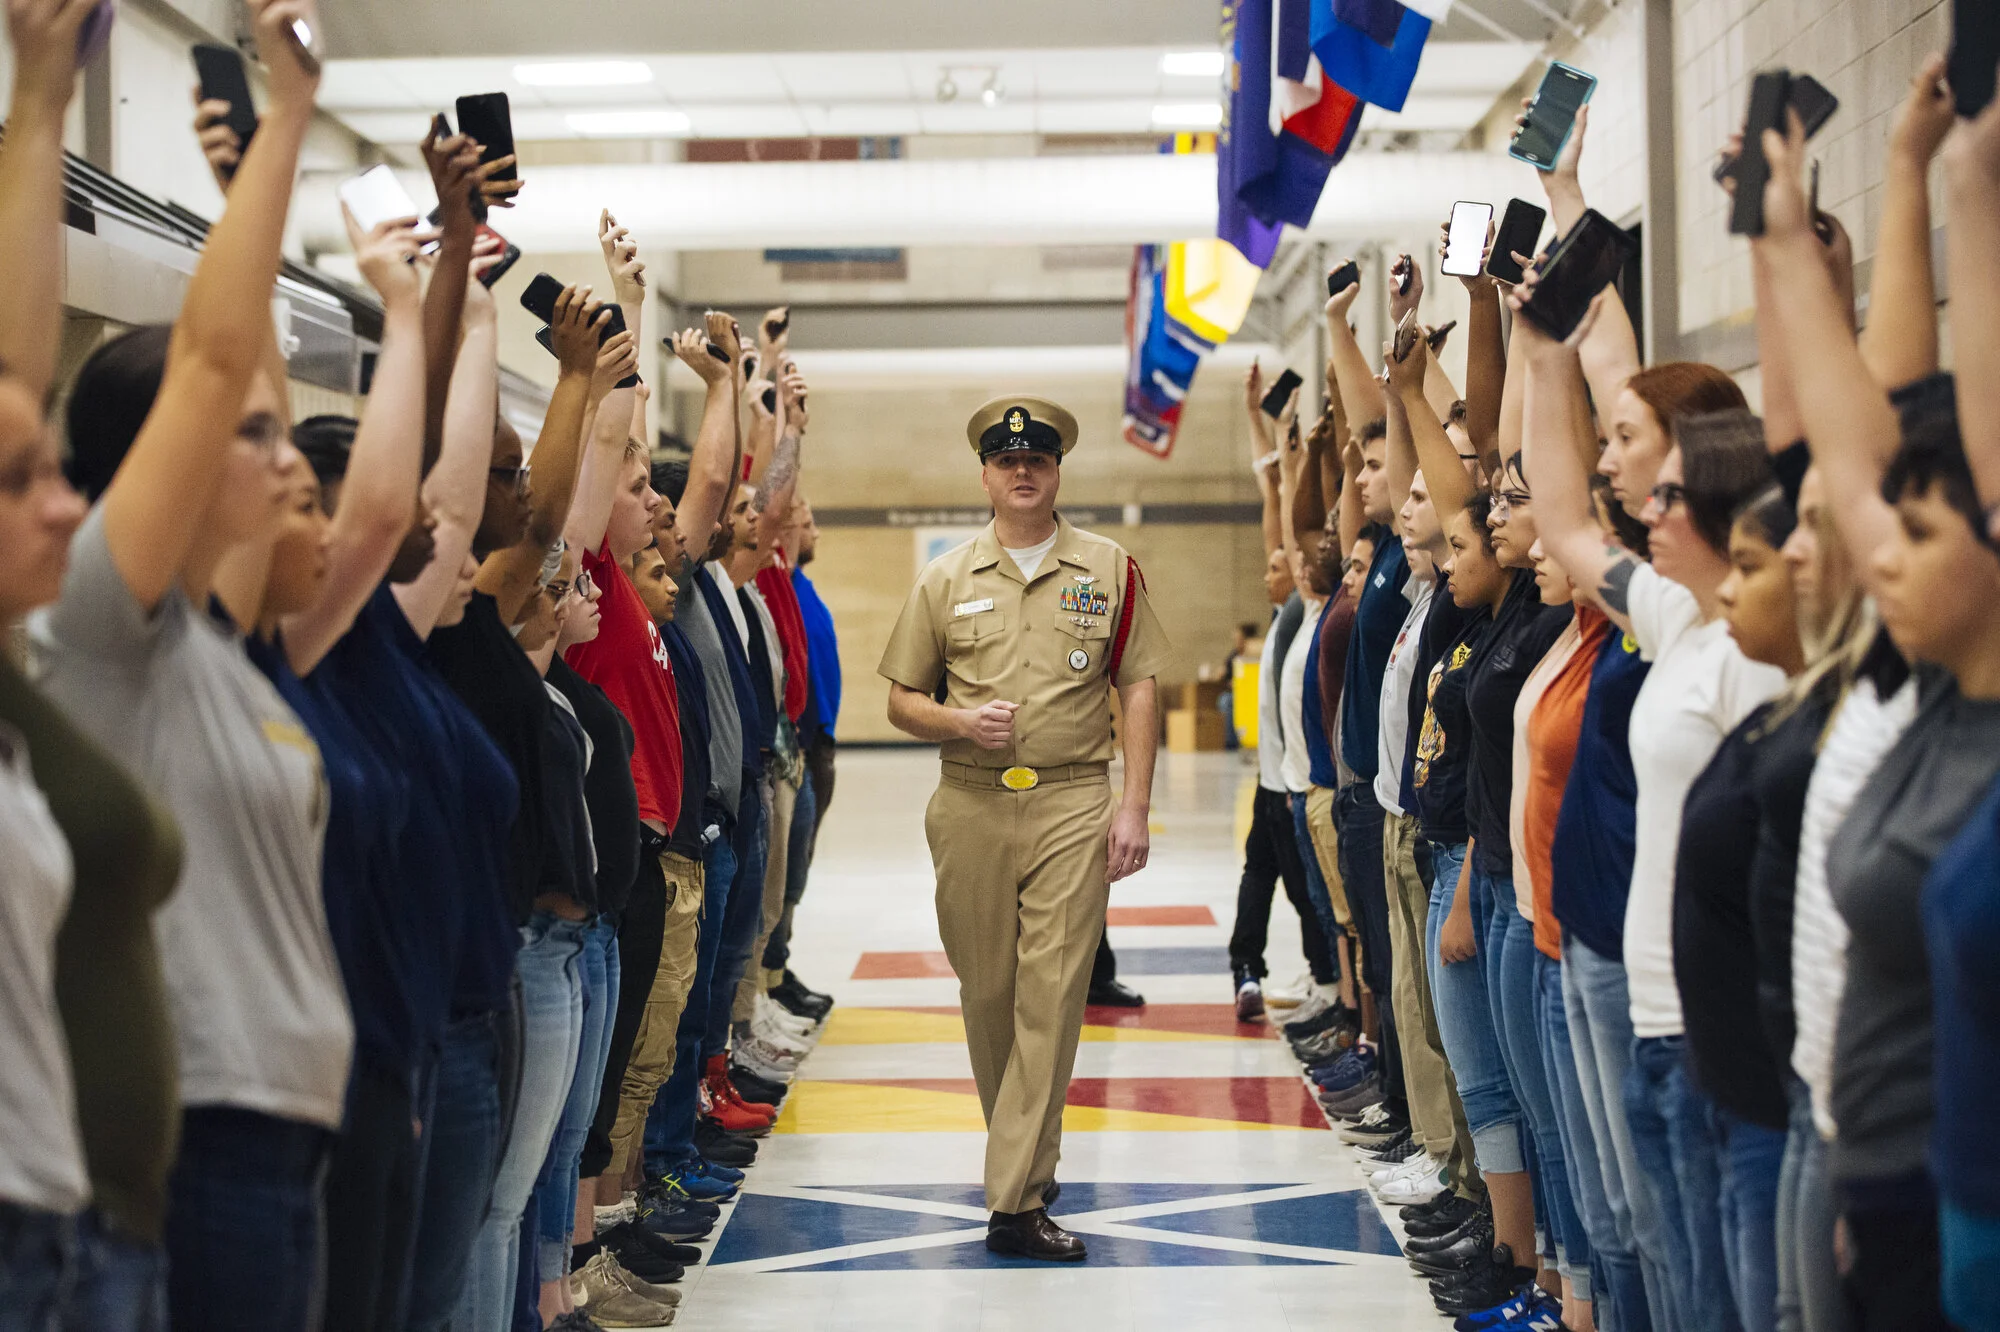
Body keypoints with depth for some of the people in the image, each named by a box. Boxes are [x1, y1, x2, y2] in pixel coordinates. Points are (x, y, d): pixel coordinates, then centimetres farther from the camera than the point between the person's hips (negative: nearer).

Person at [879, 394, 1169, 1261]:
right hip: (970, 807, 2)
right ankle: (1025, 1160, 28)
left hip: (1072, 806, -2)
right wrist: (962, 722, -10)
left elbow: (1138, 689, 6)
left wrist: (1135, 807, -3)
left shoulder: (1108, 570, 8)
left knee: (1052, 994, -10)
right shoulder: (945, 580, 10)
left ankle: (1017, 1204, -10)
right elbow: (901, 701, 12)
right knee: (987, 994, 8)